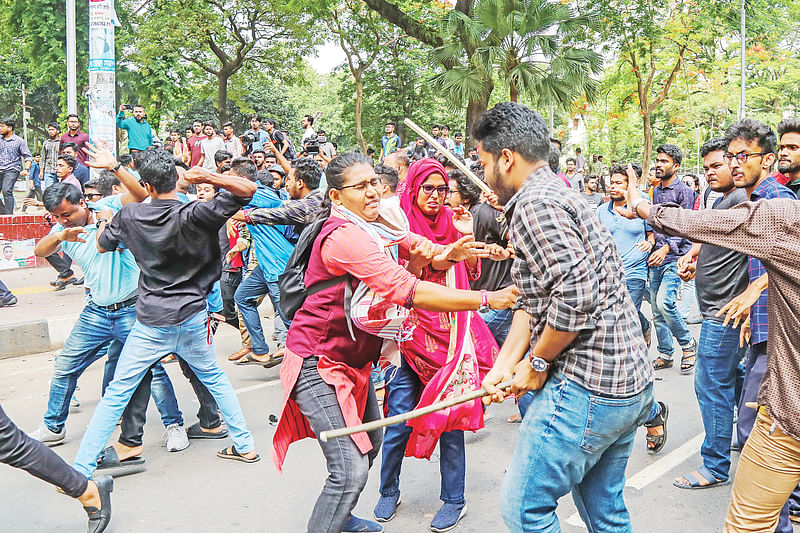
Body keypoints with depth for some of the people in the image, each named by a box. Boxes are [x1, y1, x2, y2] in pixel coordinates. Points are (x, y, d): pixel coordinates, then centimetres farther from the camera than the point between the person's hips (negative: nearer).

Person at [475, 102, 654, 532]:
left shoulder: (535, 204, -15)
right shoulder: (557, 196, 18)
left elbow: (576, 296, -26)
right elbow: (533, 301, 14)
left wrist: (537, 363, -12)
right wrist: (504, 365, 6)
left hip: (587, 387, -10)